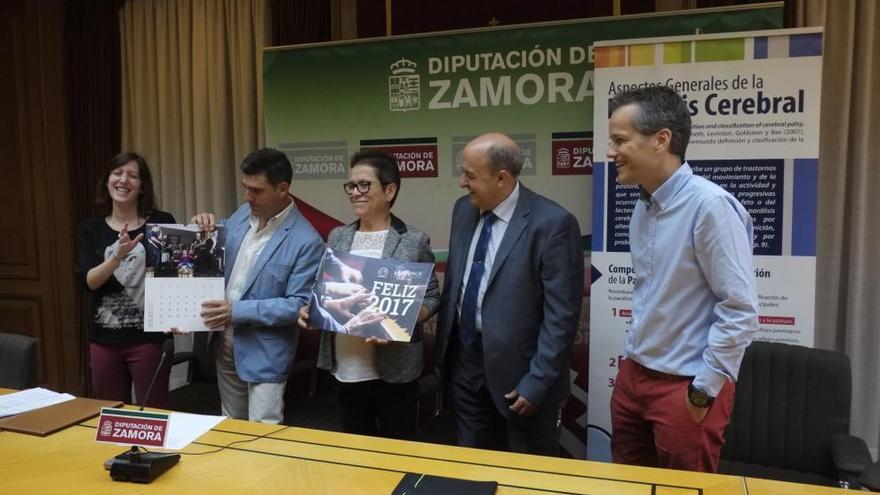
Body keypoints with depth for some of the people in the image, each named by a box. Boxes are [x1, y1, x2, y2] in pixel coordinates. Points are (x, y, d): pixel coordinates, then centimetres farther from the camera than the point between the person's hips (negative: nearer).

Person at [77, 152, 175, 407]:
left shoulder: (161, 223, -2)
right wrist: (118, 255, -23)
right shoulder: (91, 229, 6)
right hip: (104, 339, 3)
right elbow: (89, 280, -6)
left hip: (148, 337, -3)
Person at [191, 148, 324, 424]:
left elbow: (298, 305, -21)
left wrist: (238, 311, -24)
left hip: (265, 351, -7)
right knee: (229, 426, 23)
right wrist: (205, 230, -5)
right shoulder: (243, 214, 1)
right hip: (225, 341, 7)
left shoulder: (306, 241, -21)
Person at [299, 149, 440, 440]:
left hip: (394, 369, -4)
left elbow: (431, 297, -6)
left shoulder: (414, 241, -8)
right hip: (344, 368, 5)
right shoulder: (337, 237, 7)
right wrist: (309, 309, -4)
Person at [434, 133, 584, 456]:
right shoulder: (463, 210, 3)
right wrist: (443, 348, 11)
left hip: (516, 368, -5)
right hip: (464, 360, 6)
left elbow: (561, 315, -17)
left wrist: (537, 382, -17)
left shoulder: (552, 223, -18)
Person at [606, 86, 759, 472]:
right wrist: (634, 359, 13)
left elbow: (741, 311, -19)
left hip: (684, 387, -7)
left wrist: (703, 390, -14)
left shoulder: (709, 205, -19)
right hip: (633, 375, 7)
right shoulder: (642, 207, 6)